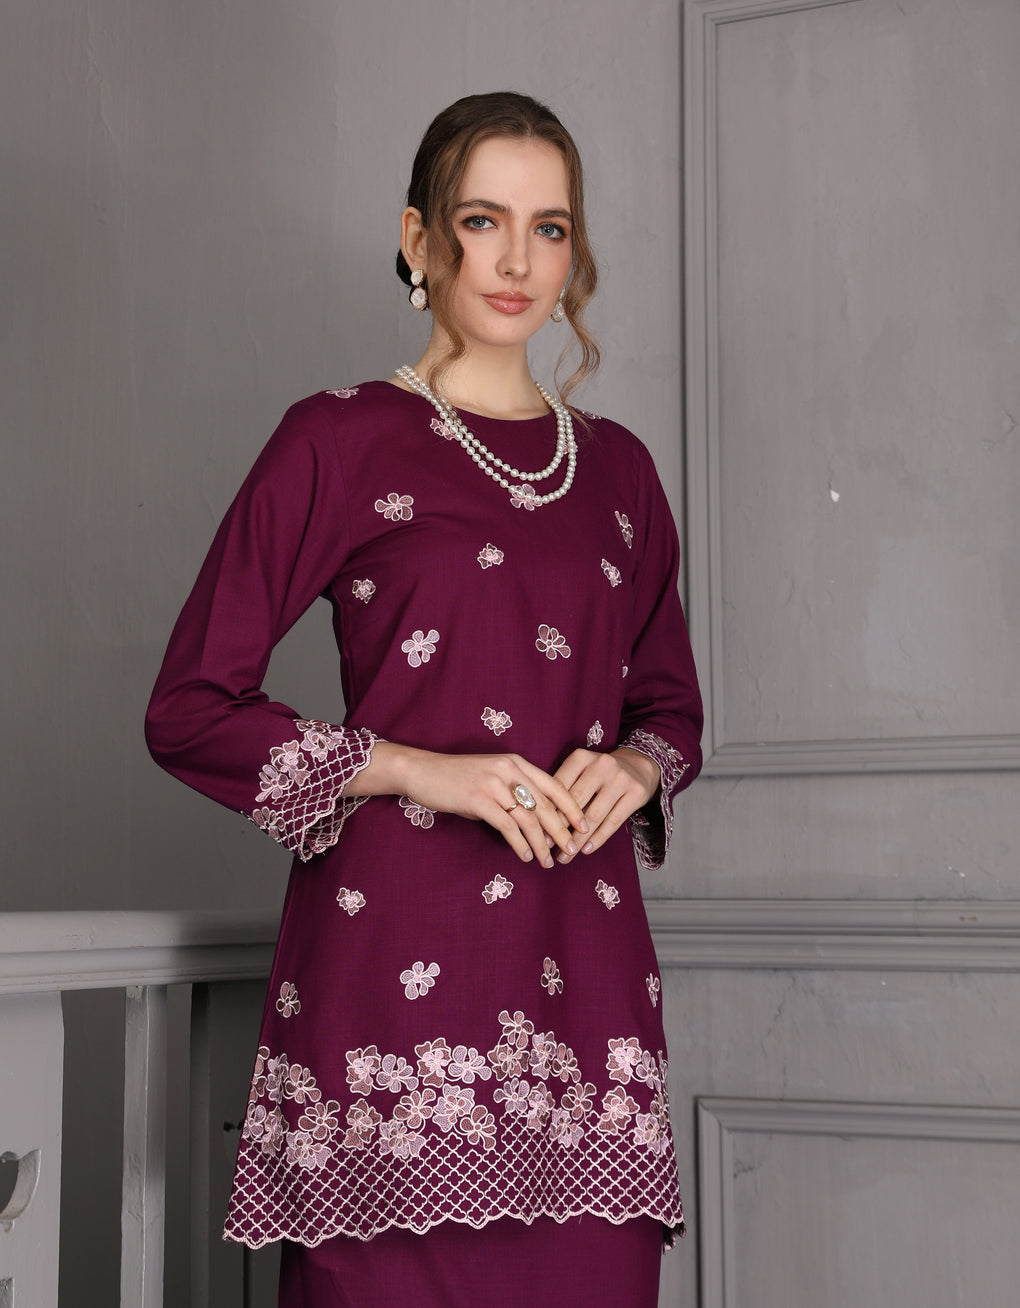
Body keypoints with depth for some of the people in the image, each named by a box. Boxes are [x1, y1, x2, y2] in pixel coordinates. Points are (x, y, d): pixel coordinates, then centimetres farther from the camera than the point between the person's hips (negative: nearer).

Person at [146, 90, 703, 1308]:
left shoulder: (616, 466, 16)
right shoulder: (340, 441, 2)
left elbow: (671, 704, 24)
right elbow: (189, 706, -1)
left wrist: (633, 769, 0)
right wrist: (417, 769, -12)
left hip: (585, 963, 4)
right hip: (395, 961, -4)